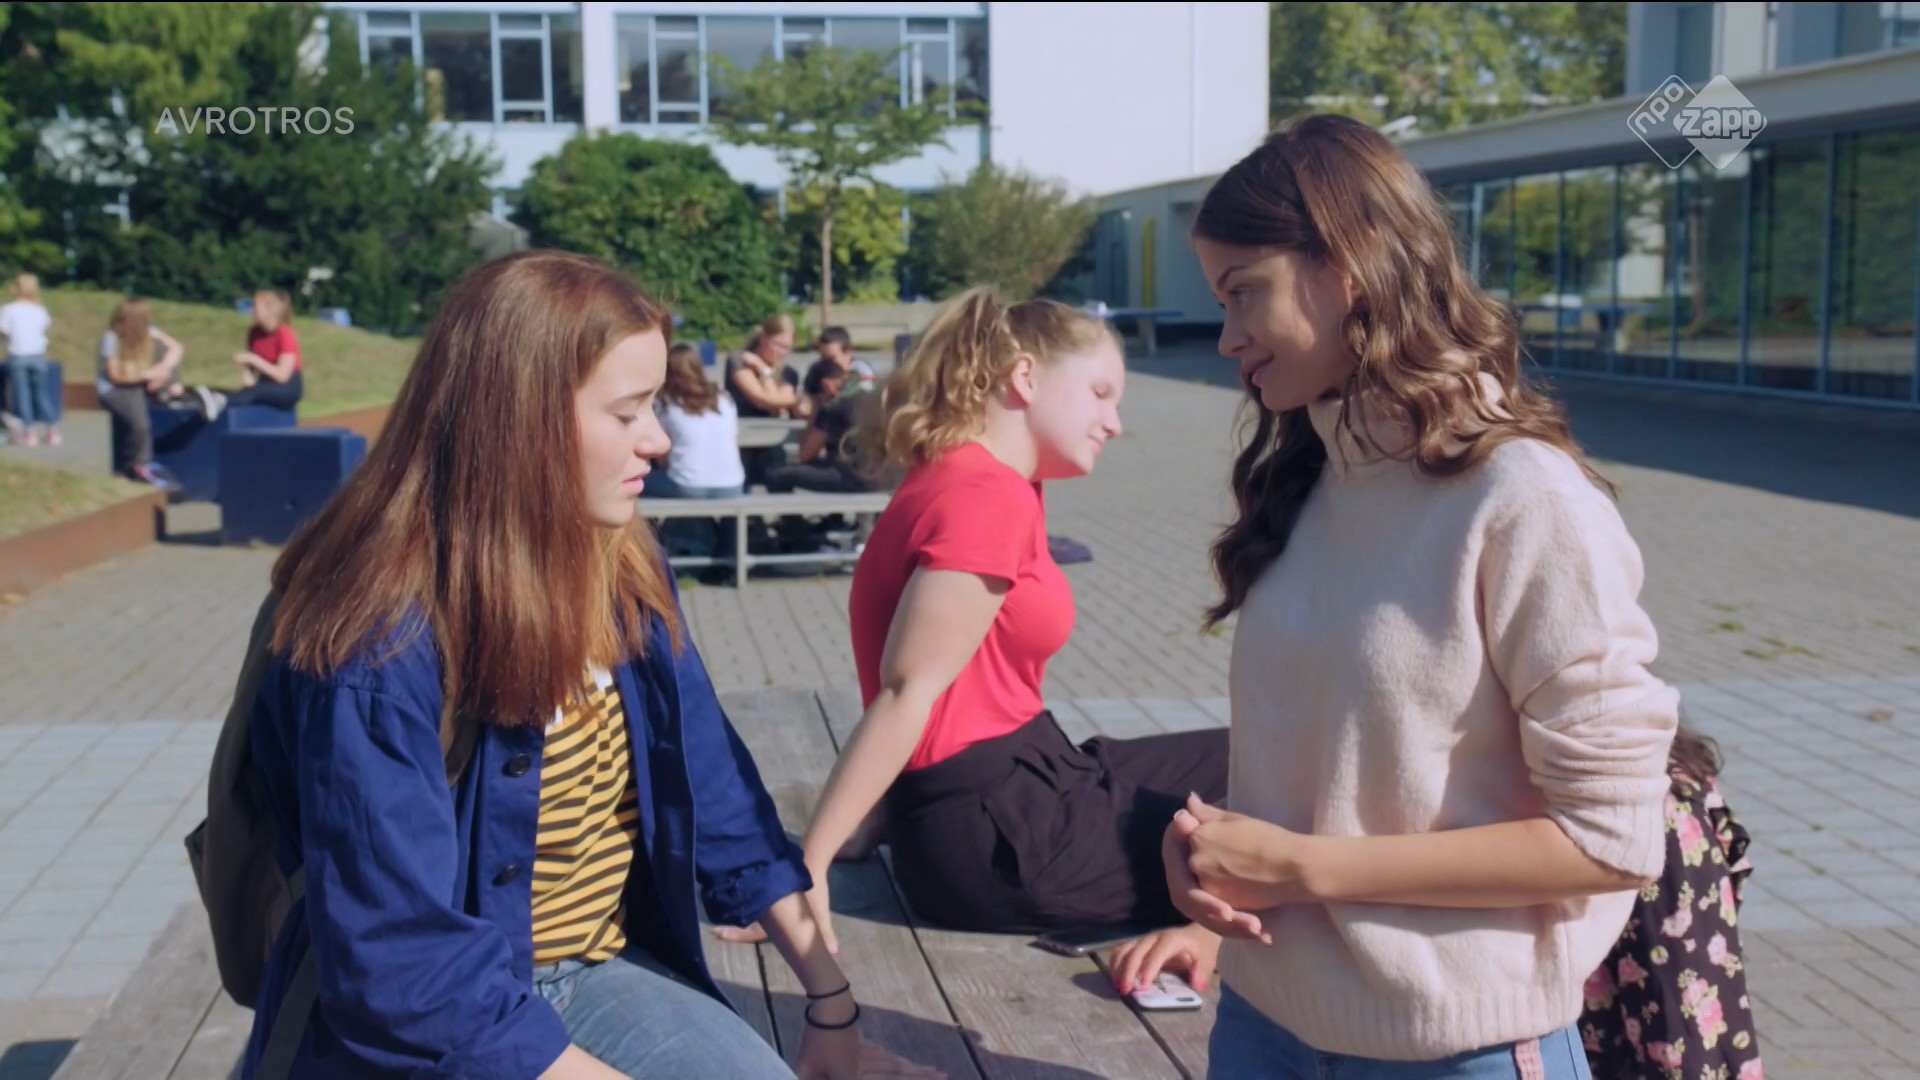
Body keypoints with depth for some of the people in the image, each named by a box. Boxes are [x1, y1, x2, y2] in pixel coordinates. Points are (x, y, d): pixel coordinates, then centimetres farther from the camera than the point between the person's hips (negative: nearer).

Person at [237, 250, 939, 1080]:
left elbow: (716, 791, 6)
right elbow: (409, 978, -24)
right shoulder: (378, 651, -23)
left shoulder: (624, 571, -2)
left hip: (601, 973, 6)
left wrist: (830, 998, 4)